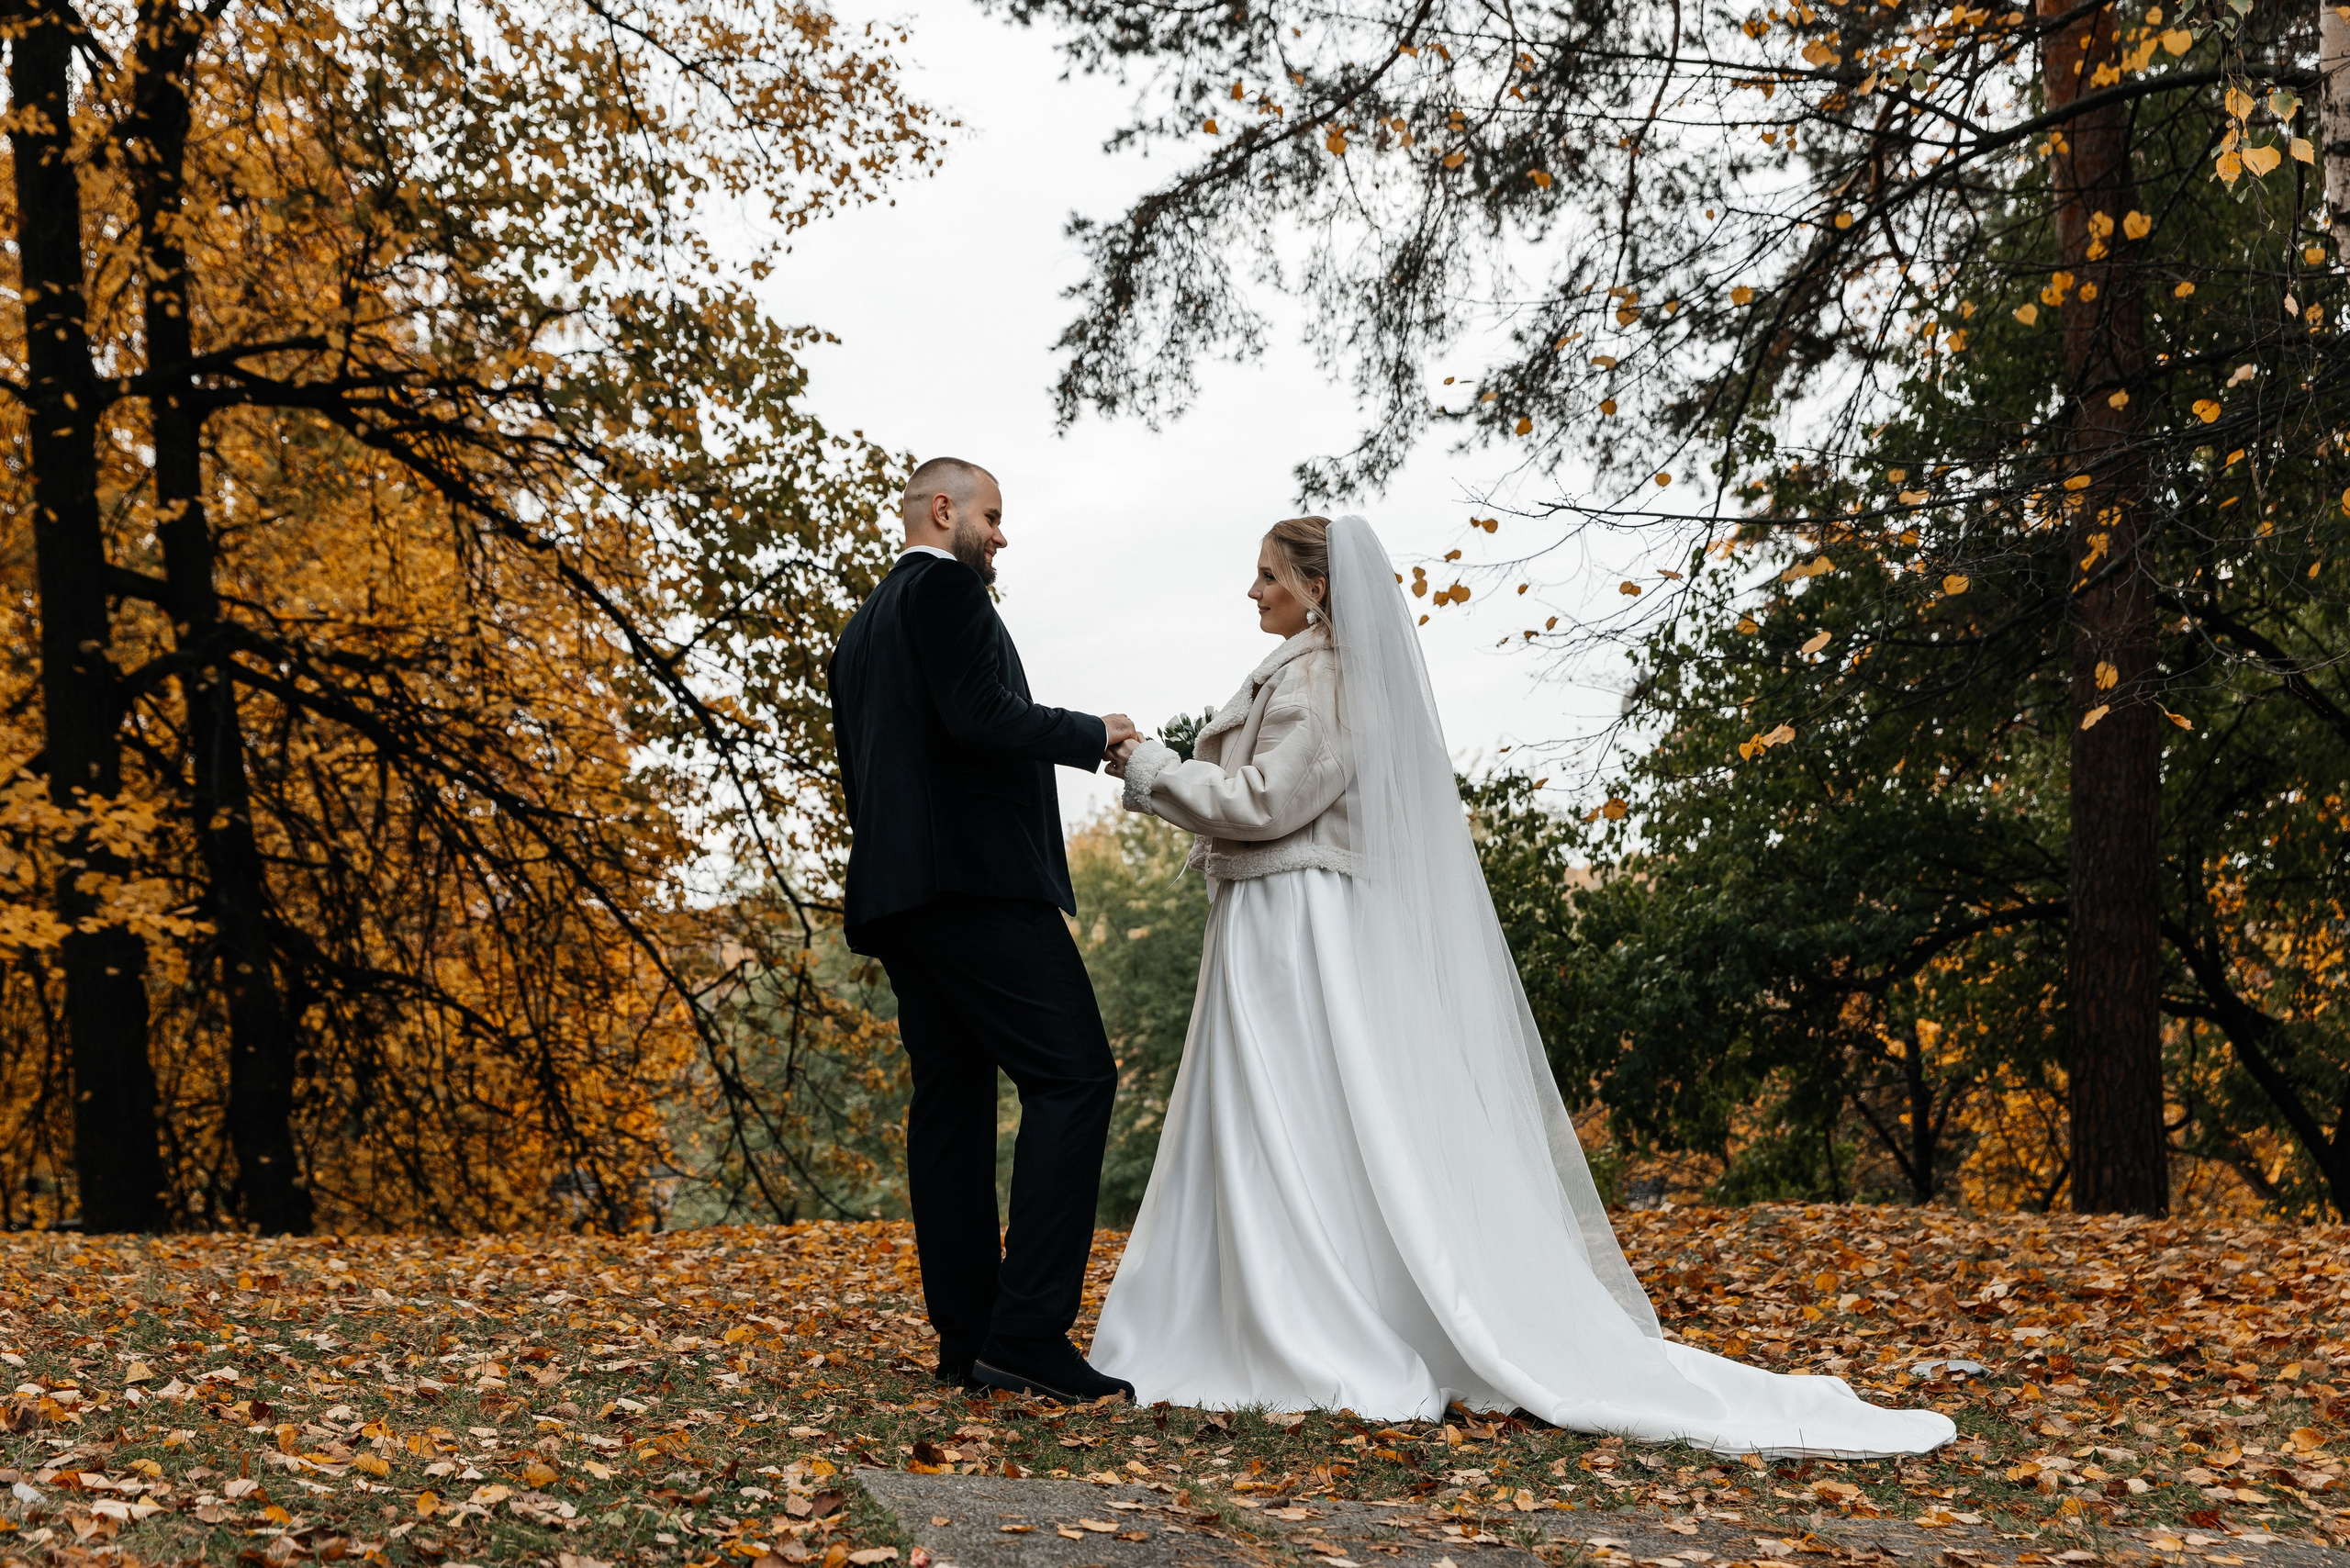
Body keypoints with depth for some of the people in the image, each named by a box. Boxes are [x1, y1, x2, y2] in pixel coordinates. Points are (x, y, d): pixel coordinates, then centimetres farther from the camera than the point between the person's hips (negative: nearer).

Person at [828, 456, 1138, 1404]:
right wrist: (1094, 734, -5)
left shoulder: (859, 631, 25)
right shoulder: (947, 588, -3)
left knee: (950, 1099, 7)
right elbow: (980, 711, -17)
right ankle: (1029, 1329, -20)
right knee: (1072, 1077, -12)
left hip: (895, 893, 10)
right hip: (978, 877, -10)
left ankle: (967, 1339, 6)